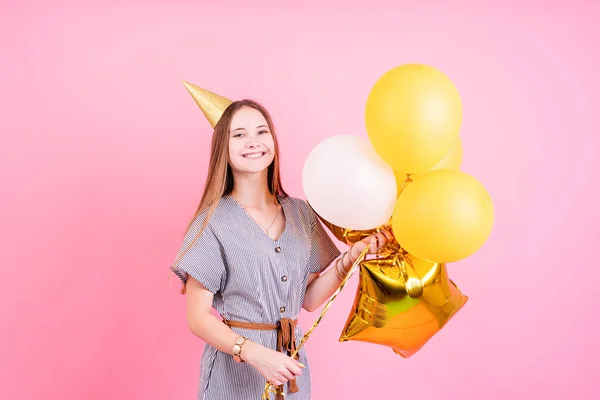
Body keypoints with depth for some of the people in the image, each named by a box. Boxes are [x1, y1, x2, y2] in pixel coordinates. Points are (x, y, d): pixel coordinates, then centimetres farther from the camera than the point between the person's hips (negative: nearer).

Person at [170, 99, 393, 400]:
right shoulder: (213, 221, -11)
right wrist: (254, 353, -23)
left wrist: (349, 258, -8)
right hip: (235, 370, -4)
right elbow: (198, 317, -11)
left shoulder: (300, 213, 1)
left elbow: (309, 299, 4)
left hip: (290, 366, 4)